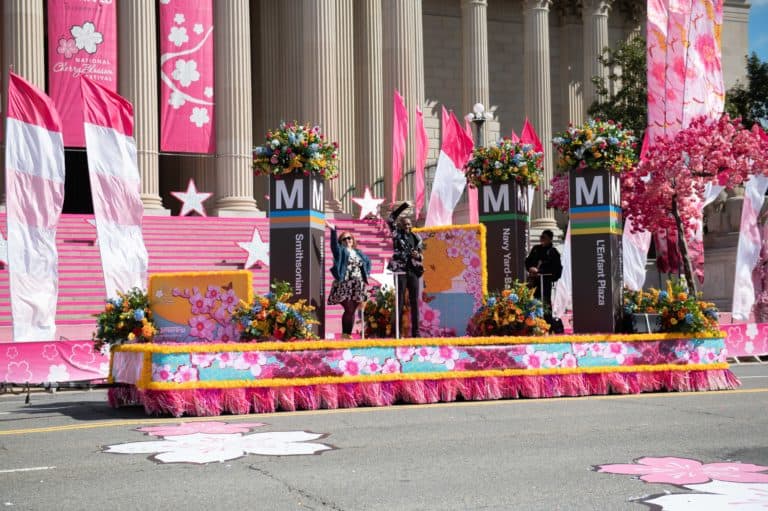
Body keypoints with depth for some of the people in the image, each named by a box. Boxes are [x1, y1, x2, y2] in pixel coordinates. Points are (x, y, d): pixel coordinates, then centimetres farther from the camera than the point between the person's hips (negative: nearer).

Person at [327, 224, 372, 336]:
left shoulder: (358, 253, 17)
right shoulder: (341, 251, 2)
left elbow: (368, 261, 31)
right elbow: (334, 245, -19)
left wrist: (366, 274, 16)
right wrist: (333, 230, -33)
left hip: (357, 286, 5)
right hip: (345, 285, -5)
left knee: (352, 310, 4)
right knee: (349, 310, -11)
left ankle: (349, 333, 9)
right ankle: (345, 334, -6)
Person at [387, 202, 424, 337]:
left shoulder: (416, 238, 11)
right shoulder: (397, 236, 1)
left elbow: (422, 255, 17)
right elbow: (390, 220, -12)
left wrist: (418, 256, -7)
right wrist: (403, 207, -14)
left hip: (414, 272, 4)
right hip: (401, 272, -3)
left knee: (414, 302, 4)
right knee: (400, 301, -4)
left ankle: (415, 331, 7)